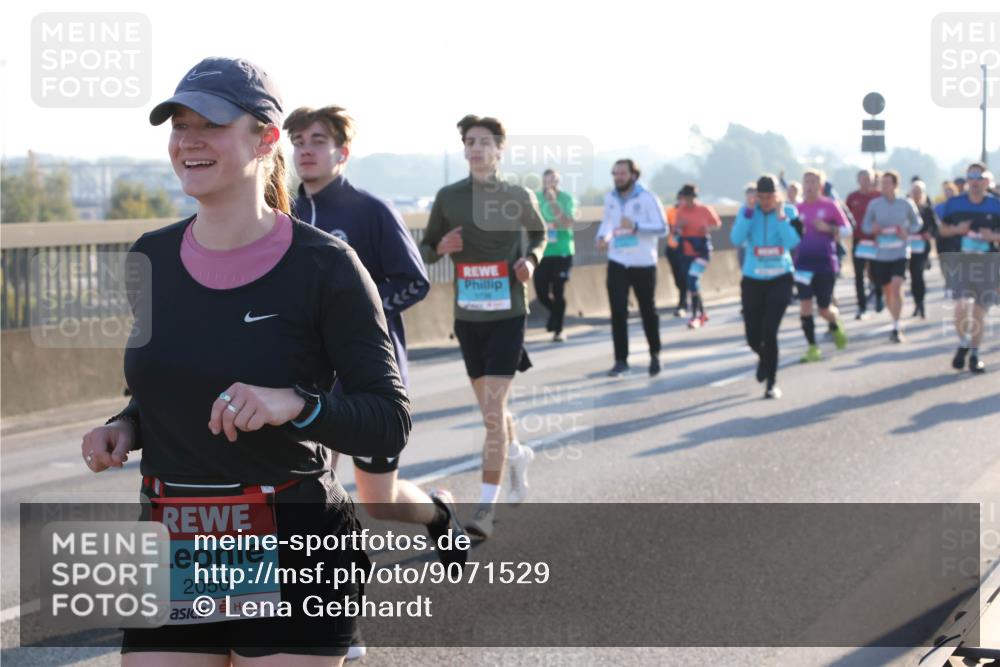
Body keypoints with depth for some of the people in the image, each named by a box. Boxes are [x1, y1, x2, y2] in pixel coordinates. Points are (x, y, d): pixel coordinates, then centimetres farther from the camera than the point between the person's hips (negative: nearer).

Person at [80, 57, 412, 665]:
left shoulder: (324, 265, -9)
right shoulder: (151, 260, 5)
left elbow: (391, 424, -12)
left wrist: (294, 404, -28)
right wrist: (125, 428, 0)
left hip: (290, 550, -4)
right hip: (173, 554, 4)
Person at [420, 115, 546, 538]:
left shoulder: (518, 197, -1)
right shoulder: (448, 197, 0)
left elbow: (540, 233, 18)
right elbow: (425, 251, 8)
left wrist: (531, 260, -3)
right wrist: (441, 247, -14)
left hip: (508, 315, -3)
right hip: (467, 316, 3)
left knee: (493, 410, -13)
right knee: (490, 408, 15)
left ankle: (486, 507, -10)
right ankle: (517, 454, 47)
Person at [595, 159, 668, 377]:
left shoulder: (647, 198, -11)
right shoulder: (610, 198, 4)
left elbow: (662, 229, -14)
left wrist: (636, 226, -27)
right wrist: (602, 237, -2)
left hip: (643, 264, -3)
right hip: (617, 263, 3)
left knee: (648, 311, 10)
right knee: (618, 312, -4)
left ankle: (654, 355, 28)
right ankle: (621, 360, 1)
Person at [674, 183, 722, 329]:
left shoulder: (705, 210, -6)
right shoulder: (681, 210, 2)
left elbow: (717, 223, 7)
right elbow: (677, 230, 10)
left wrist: (708, 228, -13)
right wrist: (679, 226, -13)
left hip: (702, 250, -5)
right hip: (687, 251, 5)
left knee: (693, 278, -23)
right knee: (692, 283, 10)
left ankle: (695, 316, -17)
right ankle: (702, 314, 29)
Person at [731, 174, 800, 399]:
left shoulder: (788, 211, -4)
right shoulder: (749, 212, -3)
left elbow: (793, 242, -17)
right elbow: (736, 240, -17)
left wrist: (780, 216, -19)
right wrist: (749, 212, -20)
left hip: (780, 279, -2)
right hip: (753, 280, 2)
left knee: (769, 331, -15)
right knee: (753, 336, 5)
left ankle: (772, 382, 1)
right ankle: (764, 358, 42)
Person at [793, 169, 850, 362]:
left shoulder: (830, 206, -2)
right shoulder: (798, 209, 5)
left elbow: (846, 229, 1)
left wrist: (828, 228, -14)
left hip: (826, 263, -2)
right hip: (803, 262, 2)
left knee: (825, 309, 2)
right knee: (805, 304, -8)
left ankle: (836, 326, 37)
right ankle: (812, 347, 1)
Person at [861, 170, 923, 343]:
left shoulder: (906, 204, -4)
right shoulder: (874, 204, -2)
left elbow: (917, 223, 9)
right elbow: (866, 225, 7)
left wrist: (908, 231, -11)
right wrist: (873, 229, -16)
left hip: (900, 252, -2)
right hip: (881, 253, 2)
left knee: (896, 288, -18)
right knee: (887, 291, 12)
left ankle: (896, 328, -14)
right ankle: (895, 320, 36)